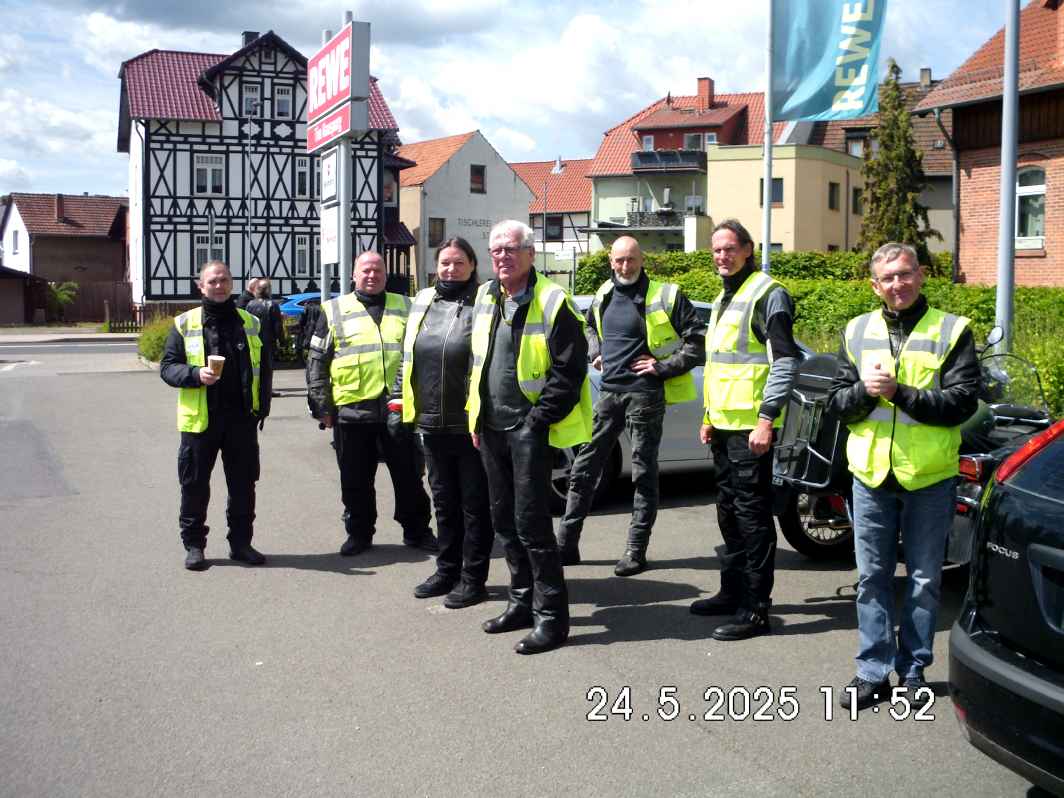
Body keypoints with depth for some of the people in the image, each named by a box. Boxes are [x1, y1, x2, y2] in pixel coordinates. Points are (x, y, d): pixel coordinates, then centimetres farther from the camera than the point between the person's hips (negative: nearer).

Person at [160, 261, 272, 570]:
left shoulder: (249, 323, 11)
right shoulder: (185, 324, 3)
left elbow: (264, 368, 15)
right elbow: (167, 366, 1)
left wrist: (263, 405, 4)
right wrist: (196, 374, -18)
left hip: (242, 419, 2)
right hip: (200, 419, -2)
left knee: (243, 485, 8)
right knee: (195, 486, 5)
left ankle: (241, 542, 21)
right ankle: (194, 544, 19)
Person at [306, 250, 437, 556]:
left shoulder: (405, 308, 11)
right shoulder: (334, 311, 6)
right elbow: (317, 363, 6)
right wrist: (322, 406, 1)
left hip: (399, 408, 1)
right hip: (352, 409, -1)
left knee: (409, 476, 8)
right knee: (356, 481, 8)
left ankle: (416, 531, 22)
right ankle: (358, 533, 23)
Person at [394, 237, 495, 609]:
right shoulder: (422, 303, 12)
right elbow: (408, 357, 20)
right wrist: (399, 396, 15)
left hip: (471, 425, -7)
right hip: (432, 424, 7)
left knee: (474, 504, 5)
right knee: (444, 501, 18)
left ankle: (473, 578, 15)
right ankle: (447, 570, 31)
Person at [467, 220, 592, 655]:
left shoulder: (552, 302, -11)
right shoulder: (486, 298, 12)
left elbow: (570, 370, -14)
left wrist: (537, 419, -15)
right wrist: (476, 414, 14)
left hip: (529, 428, -8)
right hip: (491, 428, 8)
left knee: (531, 521, -8)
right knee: (505, 519, 14)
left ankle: (551, 615, 0)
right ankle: (523, 602, 27)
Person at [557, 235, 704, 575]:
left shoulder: (665, 295, -7)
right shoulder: (603, 295, 11)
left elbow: (698, 340, -8)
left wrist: (663, 367, -13)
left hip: (644, 393, -5)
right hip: (609, 391, 6)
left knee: (643, 472, 3)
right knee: (584, 466, 5)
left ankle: (636, 551, 10)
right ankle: (566, 544, 13)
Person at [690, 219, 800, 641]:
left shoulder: (767, 294, -10)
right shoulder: (724, 298, 19)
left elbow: (785, 361, -17)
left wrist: (766, 419, -21)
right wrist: (708, 417, 22)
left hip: (751, 426, -9)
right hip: (723, 424, 9)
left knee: (752, 514, -6)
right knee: (729, 510, 16)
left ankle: (756, 608, 0)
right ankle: (732, 591, 27)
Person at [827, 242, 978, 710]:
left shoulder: (951, 331, -1)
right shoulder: (857, 332, 9)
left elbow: (962, 402, -11)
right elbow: (836, 403, 6)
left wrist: (899, 393, -19)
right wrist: (865, 391, -15)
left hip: (929, 477, -2)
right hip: (871, 474, 3)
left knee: (924, 579, 8)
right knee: (872, 577, 7)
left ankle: (914, 668, 21)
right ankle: (873, 671, 16)